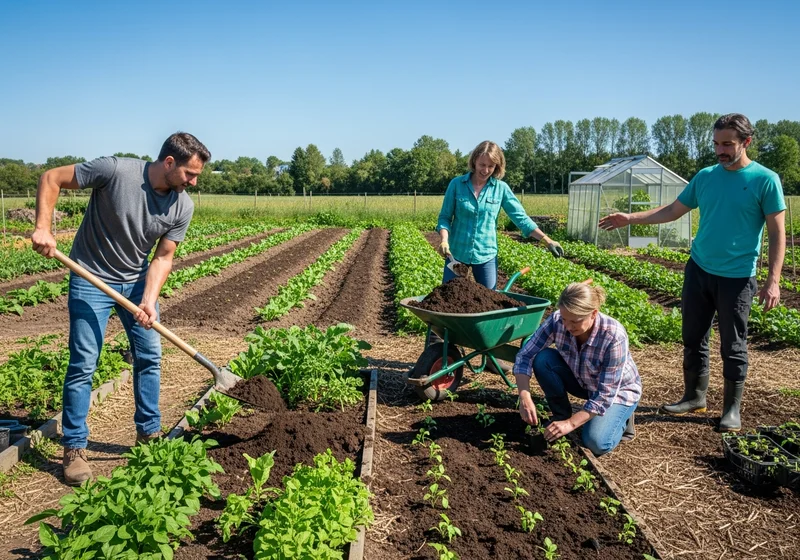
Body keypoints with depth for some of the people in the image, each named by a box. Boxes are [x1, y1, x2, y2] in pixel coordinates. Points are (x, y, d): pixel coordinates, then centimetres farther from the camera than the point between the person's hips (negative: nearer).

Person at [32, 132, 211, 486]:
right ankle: (74, 449, 9)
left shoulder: (182, 207, -12)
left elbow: (163, 258, -8)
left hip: (136, 281, 5)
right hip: (91, 280, -4)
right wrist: (43, 228, -26)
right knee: (83, 365, -4)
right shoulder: (116, 171, -25)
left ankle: (149, 435, 22)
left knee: (149, 357, 6)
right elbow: (51, 179, -15)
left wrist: (149, 301, -21)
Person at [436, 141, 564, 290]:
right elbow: (445, 217, 0)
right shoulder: (456, 184, -2)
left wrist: (547, 240, -8)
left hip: (486, 257, 1)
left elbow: (521, 217, 0)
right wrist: (444, 241, -17)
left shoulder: (501, 188, 0)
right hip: (457, 255, -1)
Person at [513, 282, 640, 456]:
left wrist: (571, 424, -36)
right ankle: (561, 415, -2)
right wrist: (525, 397, -35)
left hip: (617, 389, -4)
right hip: (581, 381, 4)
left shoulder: (614, 336, -35)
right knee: (543, 359, -24)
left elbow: (606, 394, -31)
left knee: (596, 443, -27)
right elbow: (525, 355, -21)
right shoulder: (556, 320, -26)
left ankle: (621, 419, 6)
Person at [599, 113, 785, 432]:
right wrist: (630, 218, 3)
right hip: (698, 270, 5)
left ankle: (732, 409, 19)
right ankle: (695, 397, 27)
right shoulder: (705, 176, 5)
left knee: (733, 347, 5)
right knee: (693, 339, 12)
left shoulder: (765, 180, -8)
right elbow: (673, 211, 12)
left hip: (737, 277, -5)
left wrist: (773, 280, -15)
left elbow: (777, 234, -8)